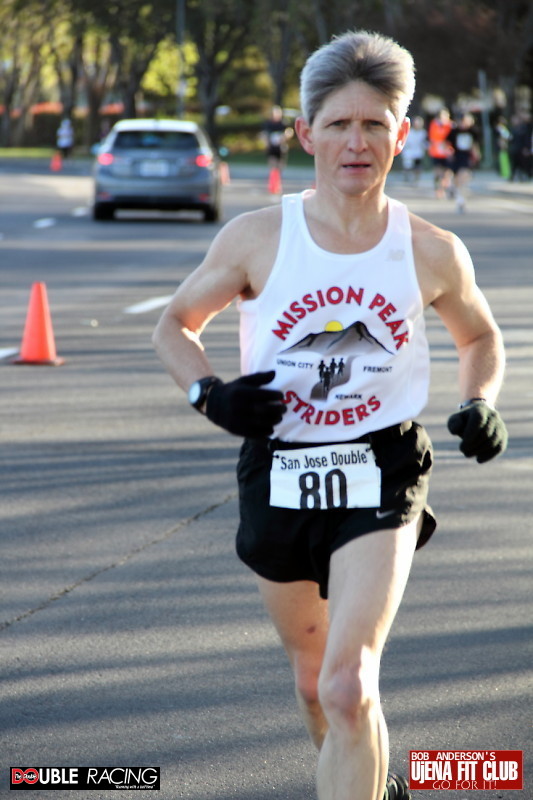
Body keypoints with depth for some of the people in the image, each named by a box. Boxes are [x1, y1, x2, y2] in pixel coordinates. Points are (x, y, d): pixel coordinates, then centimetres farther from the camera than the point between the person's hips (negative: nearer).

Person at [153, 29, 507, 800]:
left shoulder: (433, 253, -5)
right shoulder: (256, 238, -6)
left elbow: (481, 337, 16)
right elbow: (174, 325, 7)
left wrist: (480, 403, -5)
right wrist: (209, 392, -12)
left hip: (381, 482, -2)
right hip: (279, 480, 2)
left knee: (349, 688, -20)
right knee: (315, 678, 19)